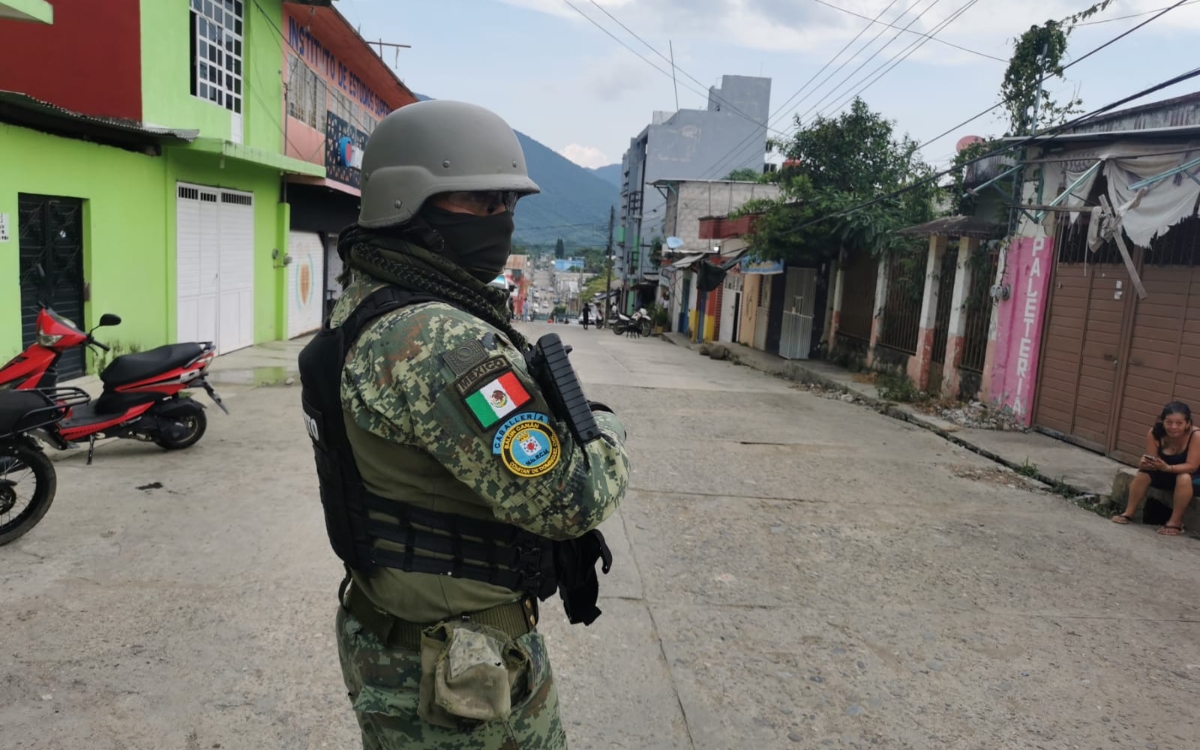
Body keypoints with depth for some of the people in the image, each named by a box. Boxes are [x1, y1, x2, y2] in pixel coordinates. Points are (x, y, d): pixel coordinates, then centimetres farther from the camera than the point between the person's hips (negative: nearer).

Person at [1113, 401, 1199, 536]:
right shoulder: (1154, 433, -19)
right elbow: (1152, 461, -16)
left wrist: (1167, 468, -46)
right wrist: (1145, 464, -41)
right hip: (1165, 475, 4)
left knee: (1184, 478, -35)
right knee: (1143, 474, -20)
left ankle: (1176, 522, -25)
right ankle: (1128, 513, -9)